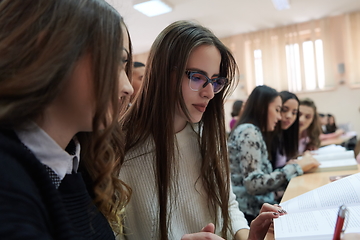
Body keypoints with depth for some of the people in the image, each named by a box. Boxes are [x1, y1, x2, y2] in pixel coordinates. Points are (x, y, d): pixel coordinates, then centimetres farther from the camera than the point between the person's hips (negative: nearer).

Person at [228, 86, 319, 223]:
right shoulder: (248, 132, -12)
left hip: (258, 206, 8)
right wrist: (296, 168, -15)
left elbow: (263, 179, 9)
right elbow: (254, 184, -21)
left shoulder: (255, 132, 17)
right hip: (251, 212, -8)